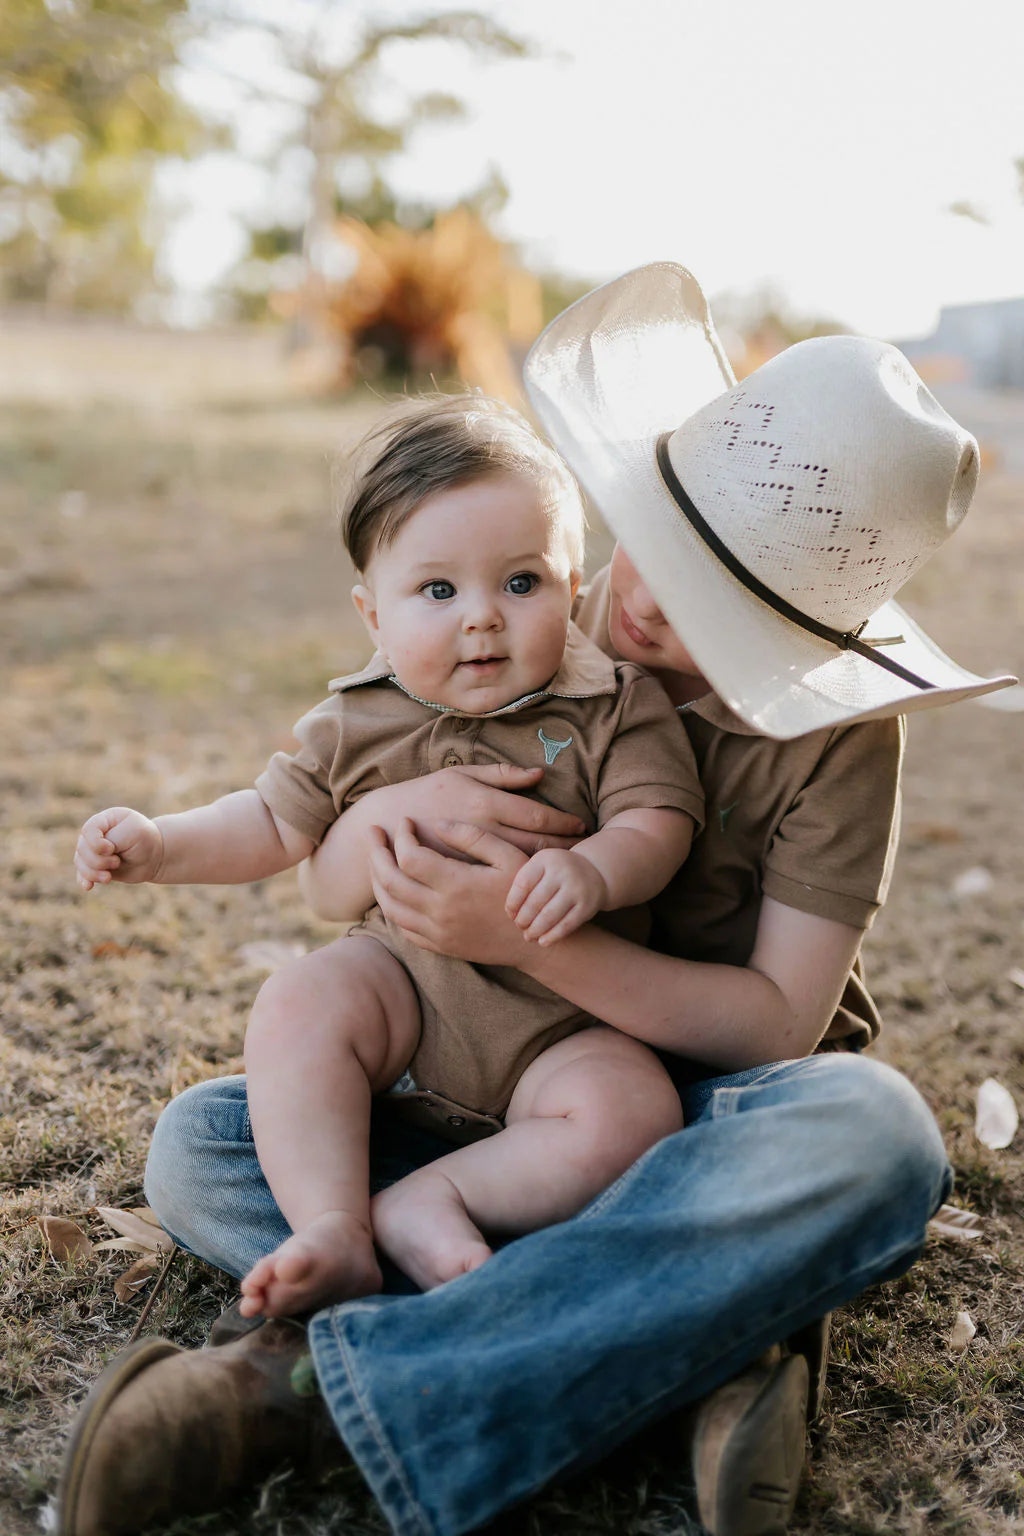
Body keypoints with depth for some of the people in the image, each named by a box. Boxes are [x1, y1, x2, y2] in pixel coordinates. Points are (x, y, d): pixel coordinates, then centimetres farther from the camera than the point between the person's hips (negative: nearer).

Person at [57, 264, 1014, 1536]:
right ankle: (704, 1339, -27)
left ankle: (313, 1384, -35)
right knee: (197, 1148, -16)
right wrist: (388, 815, -27)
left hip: (712, 1106, -3)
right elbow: (327, 886, -1)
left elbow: (776, 1019, -16)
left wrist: (530, 937, -28)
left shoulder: (839, 732, -11)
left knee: (874, 1134, -38)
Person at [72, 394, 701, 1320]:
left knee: (632, 1116, -28)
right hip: (408, 974, 2)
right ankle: (333, 1232, -24)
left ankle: (428, 1200, -19)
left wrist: (595, 872, -35)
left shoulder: (615, 706, -6)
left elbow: (658, 820, -12)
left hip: (563, 1019, -1)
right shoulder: (358, 723, 2)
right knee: (294, 1010, -26)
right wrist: (157, 845, 1)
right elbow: (279, 821, 13)